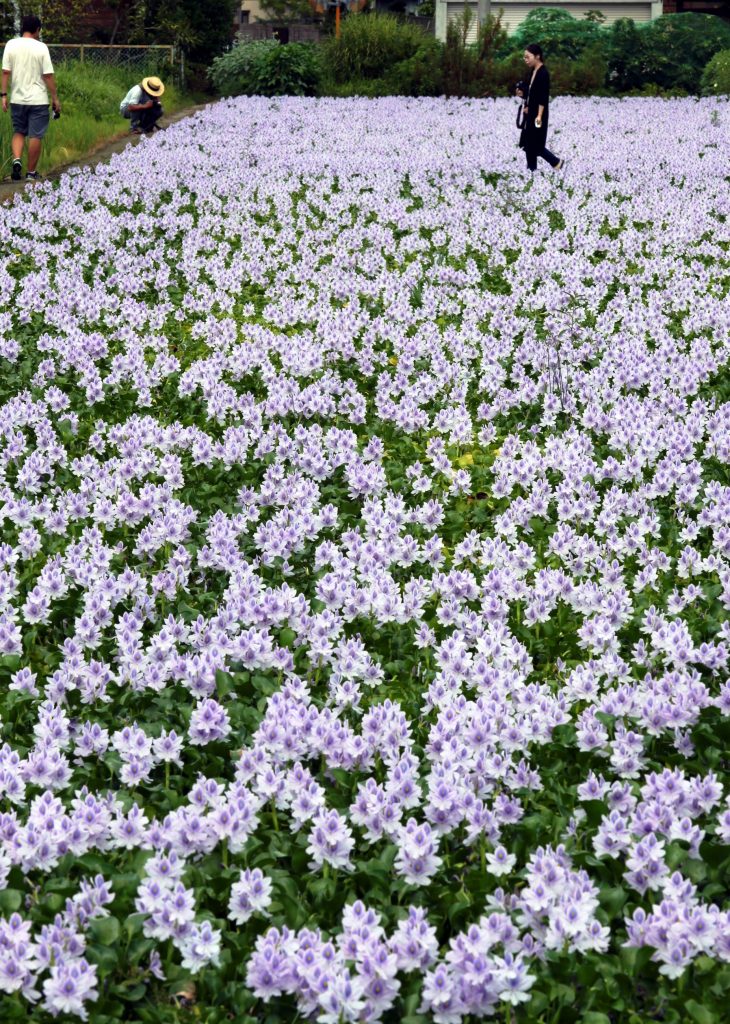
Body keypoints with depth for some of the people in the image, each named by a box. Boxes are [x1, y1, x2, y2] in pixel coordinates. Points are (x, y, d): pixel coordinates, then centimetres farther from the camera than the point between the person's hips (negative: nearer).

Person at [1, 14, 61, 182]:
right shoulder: (41, 47, -7)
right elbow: (48, 75, -7)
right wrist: (55, 98, 0)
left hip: (17, 99, 3)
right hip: (38, 99, -3)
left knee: (18, 132, 17)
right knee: (35, 136, 5)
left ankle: (17, 160, -6)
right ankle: (31, 172, 9)